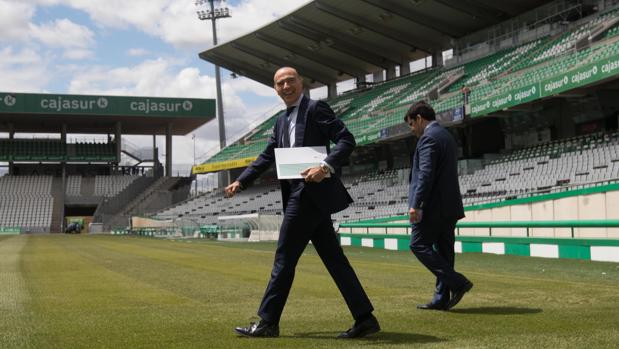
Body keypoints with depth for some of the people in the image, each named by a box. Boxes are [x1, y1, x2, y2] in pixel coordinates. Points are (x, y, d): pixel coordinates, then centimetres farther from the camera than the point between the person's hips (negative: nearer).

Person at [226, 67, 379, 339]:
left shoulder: (315, 108, -4)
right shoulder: (281, 122, 21)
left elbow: (347, 140, -12)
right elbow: (266, 158, 22)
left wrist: (326, 167, -25)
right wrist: (240, 182, 13)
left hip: (312, 192, -9)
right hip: (298, 194, 9)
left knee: (284, 257, -3)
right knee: (333, 259, 7)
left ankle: (268, 322, 6)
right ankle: (364, 319, 10)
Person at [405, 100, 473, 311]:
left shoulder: (428, 138, -11)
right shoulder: (447, 136, 21)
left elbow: (426, 174, -21)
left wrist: (415, 204, -22)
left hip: (433, 206, -10)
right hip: (450, 206, 10)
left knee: (419, 245, -5)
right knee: (443, 250, 8)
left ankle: (457, 283, -10)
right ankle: (442, 299, 10)